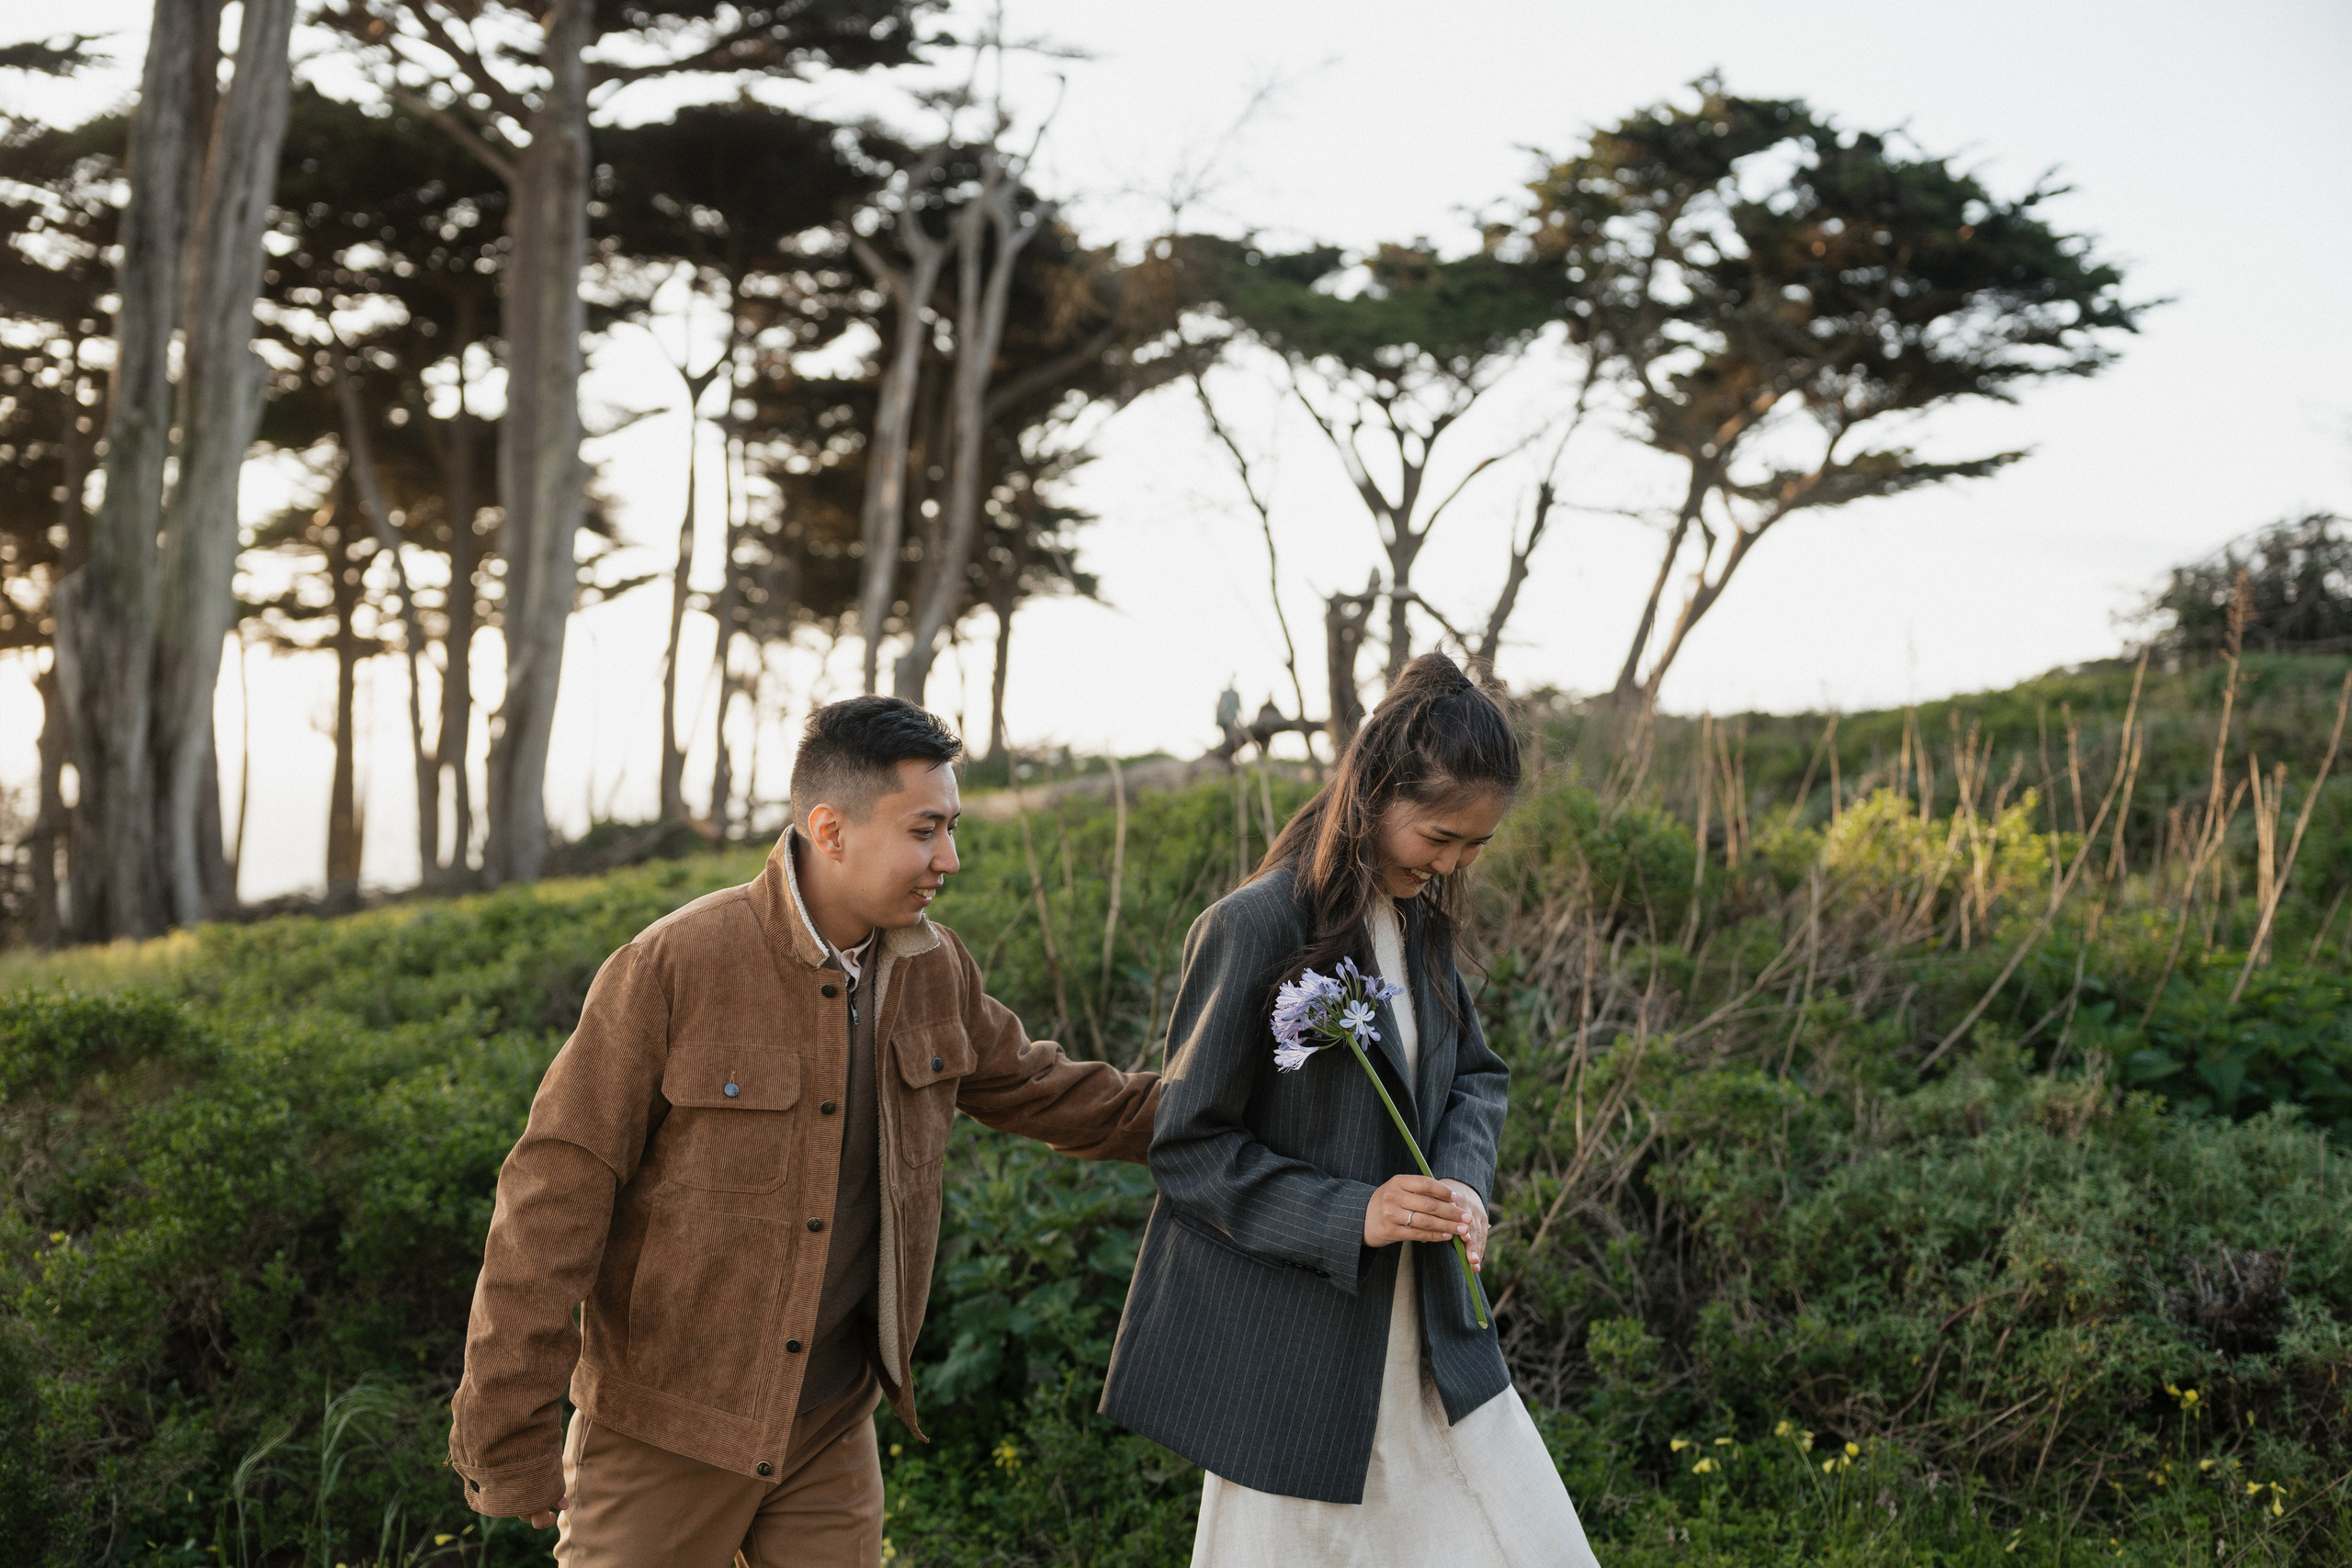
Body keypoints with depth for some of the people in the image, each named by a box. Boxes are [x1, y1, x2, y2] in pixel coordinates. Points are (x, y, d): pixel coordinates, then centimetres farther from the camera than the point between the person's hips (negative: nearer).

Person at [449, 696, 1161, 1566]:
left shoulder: (934, 970, 1)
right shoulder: (671, 968, -18)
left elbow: (1034, 1088, 19)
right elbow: (556, 1196, -16)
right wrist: (508, 1438, -16)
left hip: (832, 1433, 5)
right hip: (664, 1430, -5)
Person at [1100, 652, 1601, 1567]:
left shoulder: (1421, 918, 5)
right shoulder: (1256, 929, -17)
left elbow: (1477, 1075, 15)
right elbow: (1189, 1147, -14)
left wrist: (1463, 1181, -6)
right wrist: (1349, 1215, -23)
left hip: (1426, 1329, 7)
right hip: (1296, 1347, -7)